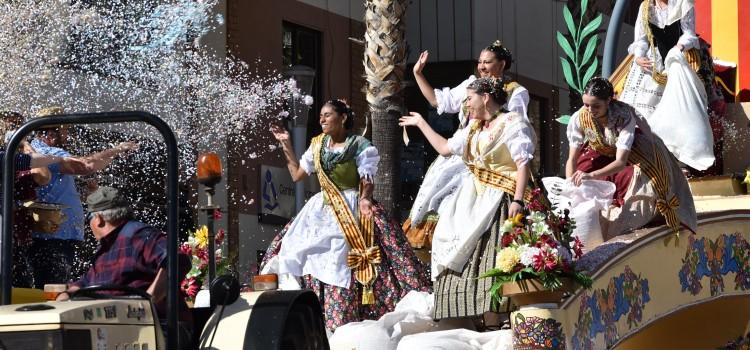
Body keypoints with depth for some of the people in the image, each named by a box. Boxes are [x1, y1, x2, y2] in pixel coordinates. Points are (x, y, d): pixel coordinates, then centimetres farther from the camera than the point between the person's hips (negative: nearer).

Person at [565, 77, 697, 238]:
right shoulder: (579, 119, -27)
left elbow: (621, 162, -43)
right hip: (600, 154, 3)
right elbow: (572, 159, -24)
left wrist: (592, 175, -58)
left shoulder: (624, 116, -37)